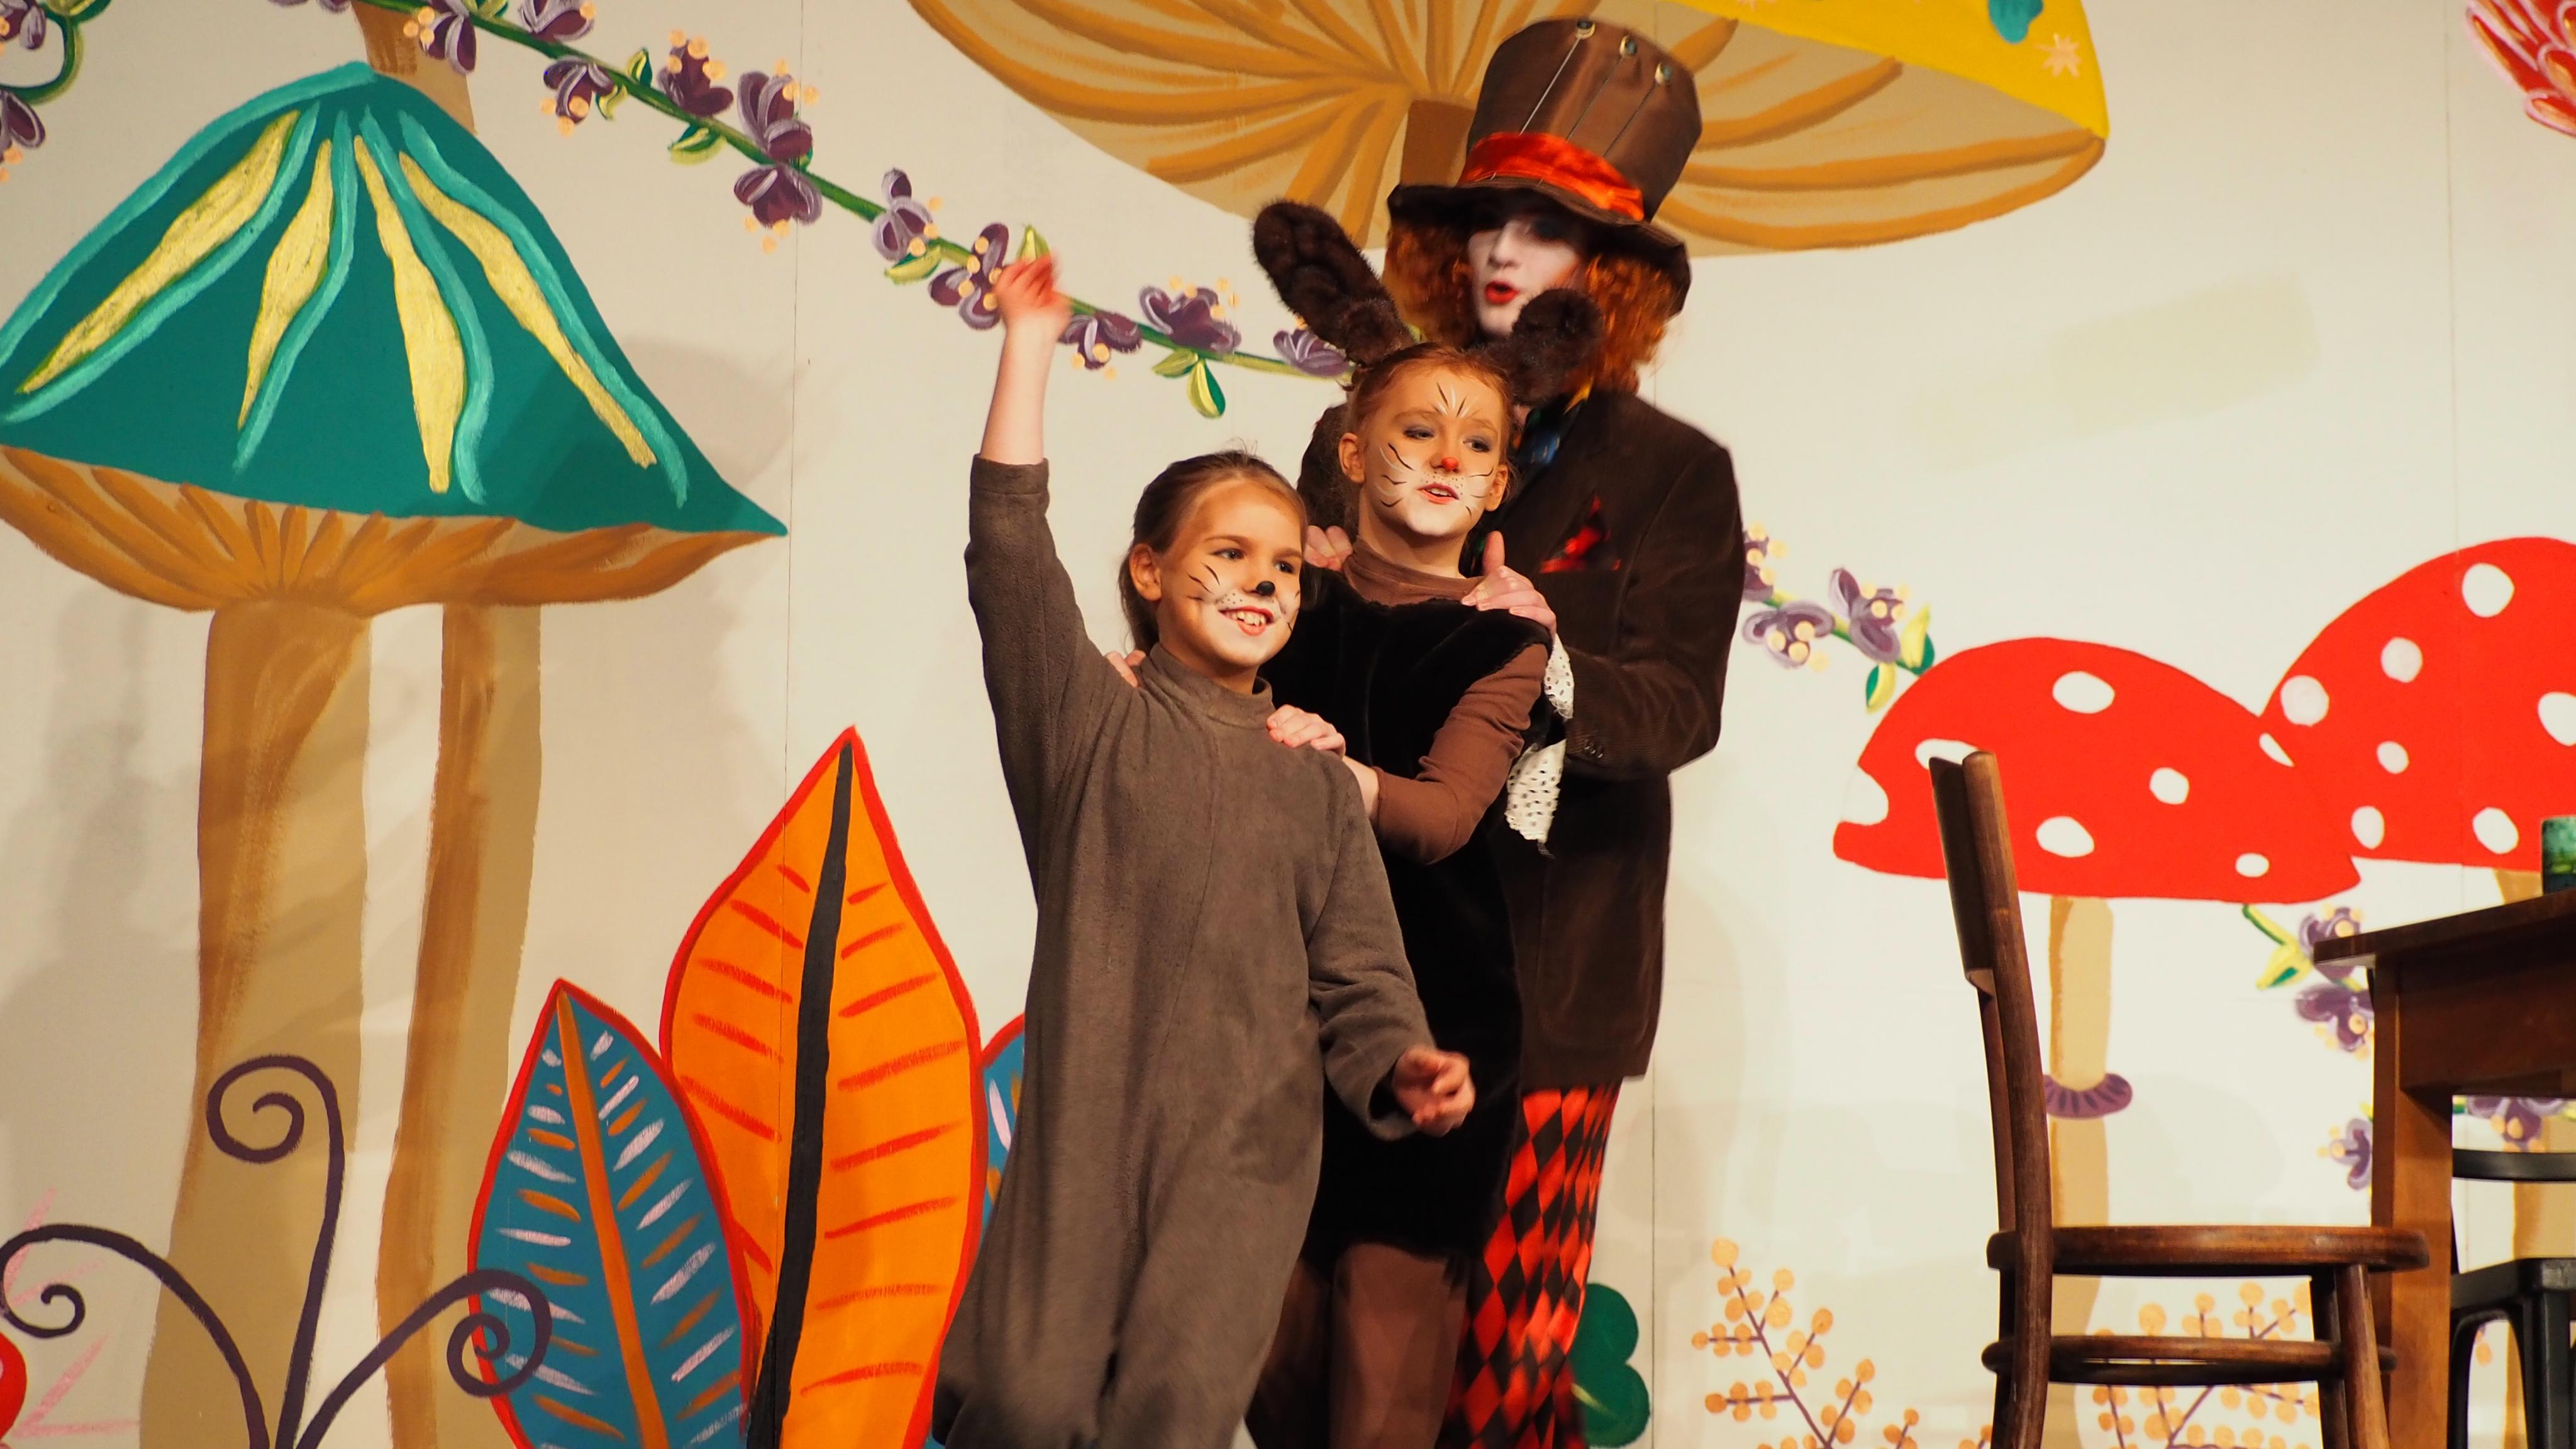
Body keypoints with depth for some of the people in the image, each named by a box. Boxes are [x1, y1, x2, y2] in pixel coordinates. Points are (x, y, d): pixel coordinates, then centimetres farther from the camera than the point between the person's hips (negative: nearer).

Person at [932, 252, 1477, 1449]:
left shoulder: (1317, 786, 15)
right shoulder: (1094, 725, 8)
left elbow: (1355, 979, 12)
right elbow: (1010, 556, -3)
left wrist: (1400, 1071, -10)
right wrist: (1028, 349, -4)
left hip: (1248, 1143, 1)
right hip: (1084, 1127, -1)